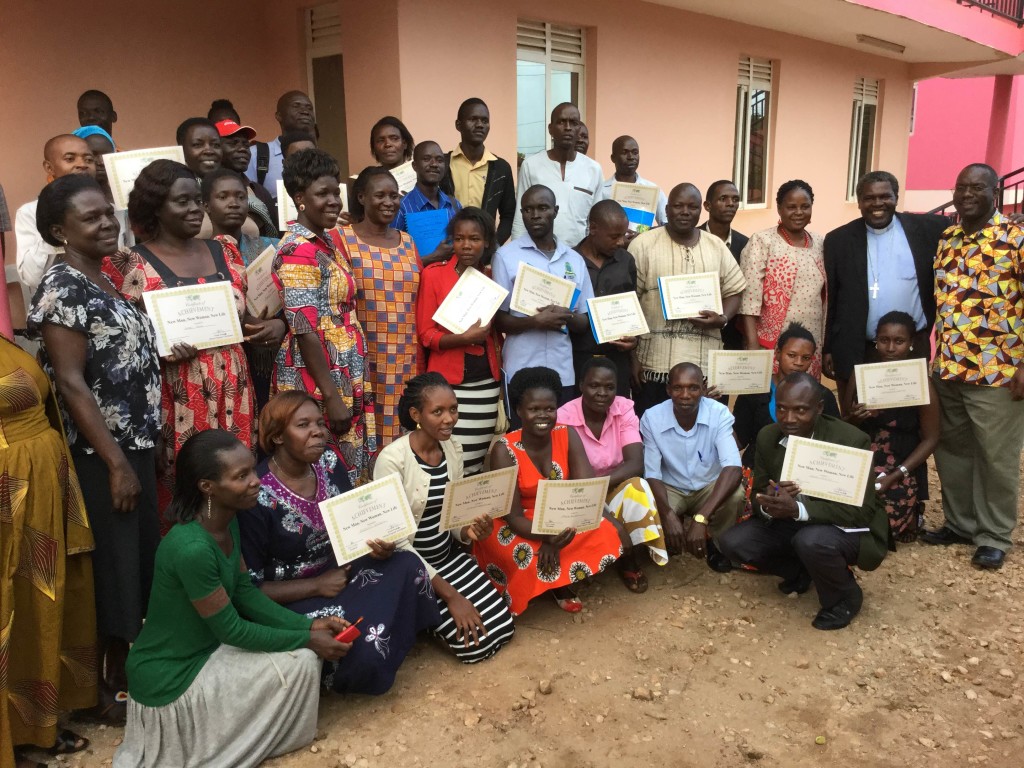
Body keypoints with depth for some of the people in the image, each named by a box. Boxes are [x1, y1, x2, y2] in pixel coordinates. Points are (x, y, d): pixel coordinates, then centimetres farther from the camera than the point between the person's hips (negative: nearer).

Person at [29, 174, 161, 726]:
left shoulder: (106, 281, 11)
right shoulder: (62, 288, -14)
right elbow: (71, 383, -19)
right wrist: (116, 462, -20)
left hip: (136, 445, 9)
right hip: (99, 455, -8)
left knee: (140, 559, 16)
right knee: (108, 565, 3)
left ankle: (122, 671, 32)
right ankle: (97, 689, 21)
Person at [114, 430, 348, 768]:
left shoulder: (227, 522, -4)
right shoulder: (192, 548, -32)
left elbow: (246, 593, 3)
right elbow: (232, 630, -23)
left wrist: (309, 624, -7)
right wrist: (307, 639, -15)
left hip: (201, 650, 8)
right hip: (170, 679, -8)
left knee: (298, 647, 7)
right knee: (300, 662, -10)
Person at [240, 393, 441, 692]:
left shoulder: (329, 463, -5)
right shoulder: (256, 498, -23)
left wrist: (379, 544, -14)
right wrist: (317, 586, -21)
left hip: (339, 568, 7)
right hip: (290, 598, -6)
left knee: (407, 565, -18)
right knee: (366, 645, -28)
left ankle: (394, 649, 4)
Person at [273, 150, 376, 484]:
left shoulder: (326, 242, 12)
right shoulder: (299, 250, -16)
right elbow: (305, 331, -21)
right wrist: (331, 396, -21)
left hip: (344, 378, 9)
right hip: (320, 382, -9)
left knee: (351, 469, 15)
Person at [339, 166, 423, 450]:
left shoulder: (408, 242, 12)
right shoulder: (342, 239, -2)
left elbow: (417, 307, 13)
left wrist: (420, 365, 11)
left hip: (404, 364, 4)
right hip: (362, 361, -4)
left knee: (401, 436, 10)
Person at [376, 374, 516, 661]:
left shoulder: (453, 449, -2)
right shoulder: (392, 459, -23)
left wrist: (468, 530, -17)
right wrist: (450, 594, -21)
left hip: (450, 554, 7)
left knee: (503, 627, -1)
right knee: (474, 642, -13)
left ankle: (432, 612, 21)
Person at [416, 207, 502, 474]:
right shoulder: (433, 274, -1)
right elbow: (426, 334, -5)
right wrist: (465, 338, -20)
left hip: (487, 383, 4)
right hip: (449, 384, -4)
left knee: (482, 463, 5)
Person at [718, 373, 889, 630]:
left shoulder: (852, 441, -24)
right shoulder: (767, 437, -9)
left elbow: (861, 511, -26)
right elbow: (758, 495, -1)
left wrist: (798, 509, -41)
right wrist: (769, 505, -28)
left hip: (846, 528, -5)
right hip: (790, 522, 5)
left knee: (812, 541, -38)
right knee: (732, 542, -14)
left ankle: (844, 597, -3)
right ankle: (800, 571, 14)